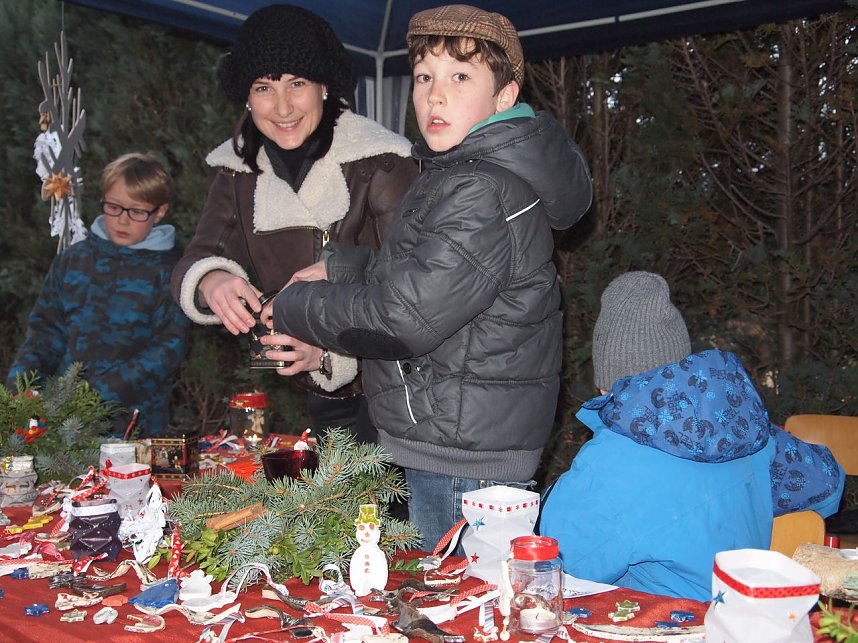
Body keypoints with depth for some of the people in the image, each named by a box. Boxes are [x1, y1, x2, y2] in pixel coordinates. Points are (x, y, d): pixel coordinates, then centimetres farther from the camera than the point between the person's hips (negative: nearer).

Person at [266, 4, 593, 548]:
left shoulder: (483, 195, -22)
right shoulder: (459, 176, 13)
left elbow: (401, 319, -24)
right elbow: (410, 271, 22)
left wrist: (294, 307, -9)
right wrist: (338, 267, 8)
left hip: (463, 458, -10)